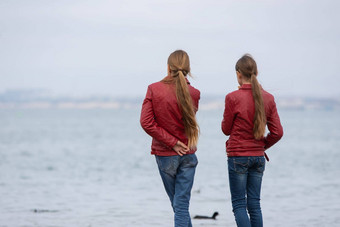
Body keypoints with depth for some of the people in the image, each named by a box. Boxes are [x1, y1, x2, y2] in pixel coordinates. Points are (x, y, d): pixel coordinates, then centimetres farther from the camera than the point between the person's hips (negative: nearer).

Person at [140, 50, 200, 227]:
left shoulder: (154, 89, -9)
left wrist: (172, 142, -11)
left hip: (165, 154, 0)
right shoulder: (192, 93, -8)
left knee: (179, 204, 16)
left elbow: (146, 122, -14)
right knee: (182, 204, 0)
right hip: (188, 154, 0)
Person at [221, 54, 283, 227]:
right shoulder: (267, 98, 0)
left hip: (238, 156, -4)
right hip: (259, 157, 5)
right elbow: (277, 132, 1)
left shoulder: (233, 98, -13)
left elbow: (226, 129, -2)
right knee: (254, 204, 11)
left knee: (238, 204, 1)